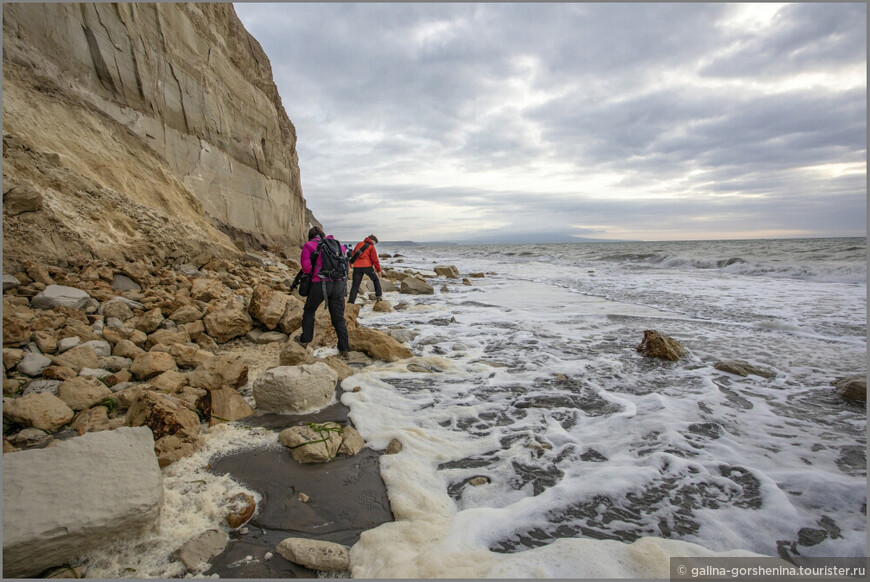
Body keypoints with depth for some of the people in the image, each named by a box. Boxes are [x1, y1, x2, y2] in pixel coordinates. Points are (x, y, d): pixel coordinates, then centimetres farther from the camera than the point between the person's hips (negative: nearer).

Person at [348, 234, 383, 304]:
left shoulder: (359, 244, 18)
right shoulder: (371, 247, 3)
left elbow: (353, 254, 25)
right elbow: (375, 259, -1)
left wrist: (351, 263, 35)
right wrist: (378, 269, 5)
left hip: (357, 267, 4)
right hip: (367, 266, -4)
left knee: (355, 284, 5)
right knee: (376, 280, 16)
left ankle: (350, 301, -2)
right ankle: (378, 296, 11)